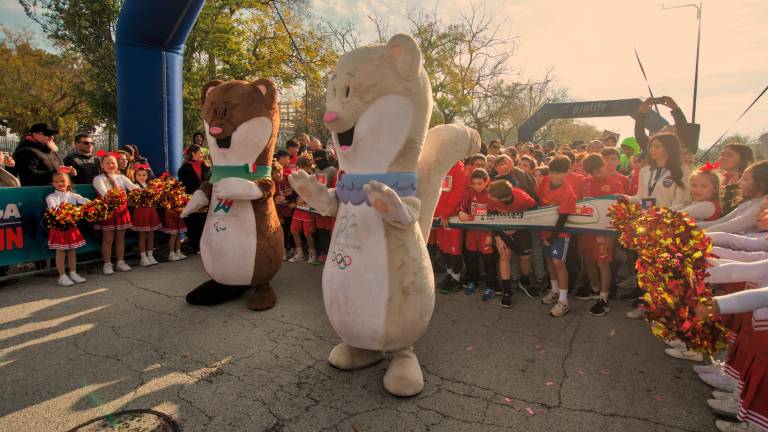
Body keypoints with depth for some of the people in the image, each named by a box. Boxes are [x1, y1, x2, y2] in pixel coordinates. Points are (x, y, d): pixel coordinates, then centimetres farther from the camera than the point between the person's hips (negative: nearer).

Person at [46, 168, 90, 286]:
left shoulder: (72, 195, 7)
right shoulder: (51, 197, -2)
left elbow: (83, 200, -10)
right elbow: (51, 205, -22)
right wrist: (56, 209, -45)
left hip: (72, 227, 4)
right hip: (59, 227, -3)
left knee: (72, 251, 11)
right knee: (60, 252, 1)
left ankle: (73, 273, 21)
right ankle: (62, 276, 8)